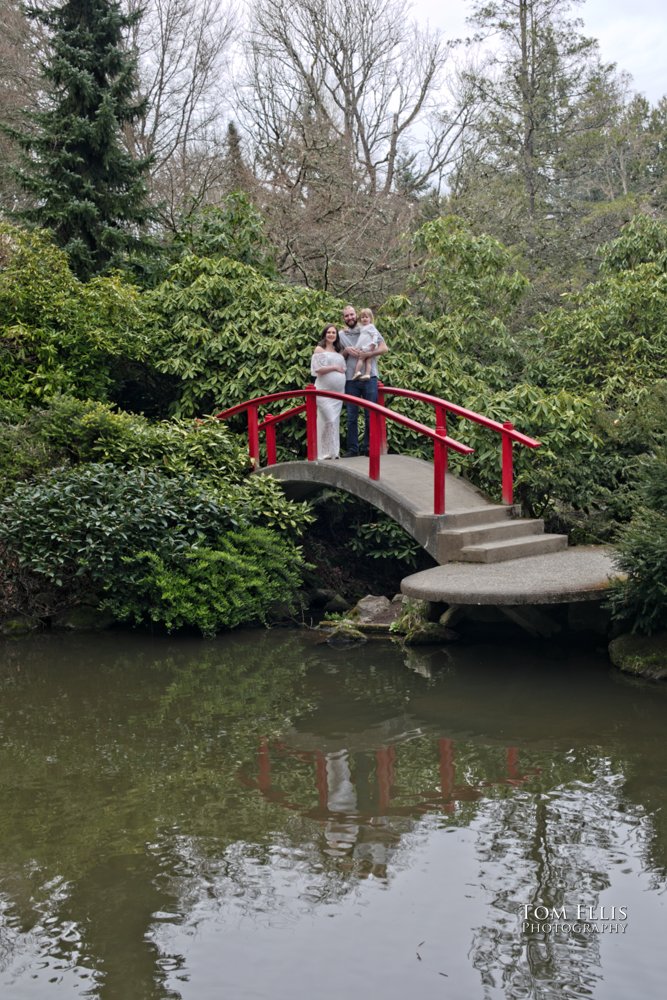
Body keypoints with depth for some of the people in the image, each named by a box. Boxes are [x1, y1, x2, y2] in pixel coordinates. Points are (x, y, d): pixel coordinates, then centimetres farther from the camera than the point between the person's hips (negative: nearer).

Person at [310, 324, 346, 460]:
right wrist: (335, 367, -9)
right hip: (324, 391, -6)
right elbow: (318, 369, -10)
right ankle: (326, 452, -7)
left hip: (338, 392, 6)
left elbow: (343, 369, 24)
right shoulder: (320, 349, 0)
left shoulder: (339, 351, 18)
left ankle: (335, 451, 11)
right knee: (329, 420, -13)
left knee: (335, 421, 6)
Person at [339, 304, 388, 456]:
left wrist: (366, 354, -15)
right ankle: (352, 448, 10)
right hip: (351, 380, 2)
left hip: (369, 378, -2)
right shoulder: (341, 335, 10)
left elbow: (384, 348, -1)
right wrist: (346, 351, -6)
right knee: (351, 416, 4)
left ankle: (367, 447, 9)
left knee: (370, 415, 1)